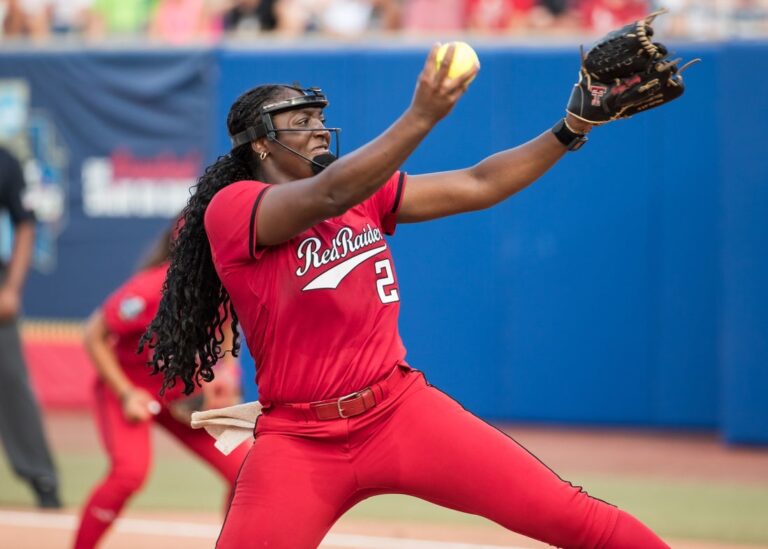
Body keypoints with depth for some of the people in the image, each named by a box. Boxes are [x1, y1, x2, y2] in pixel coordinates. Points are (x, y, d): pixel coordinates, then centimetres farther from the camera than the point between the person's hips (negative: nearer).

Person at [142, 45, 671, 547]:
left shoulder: (365, 193, 12)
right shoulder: (231, 208, -8)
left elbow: (479, 185, 11)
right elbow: (330, 196, -25)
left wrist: (573, 128, -1)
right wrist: (421, 117, -35)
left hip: (404, 411, 4)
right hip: (299, 442, -4)